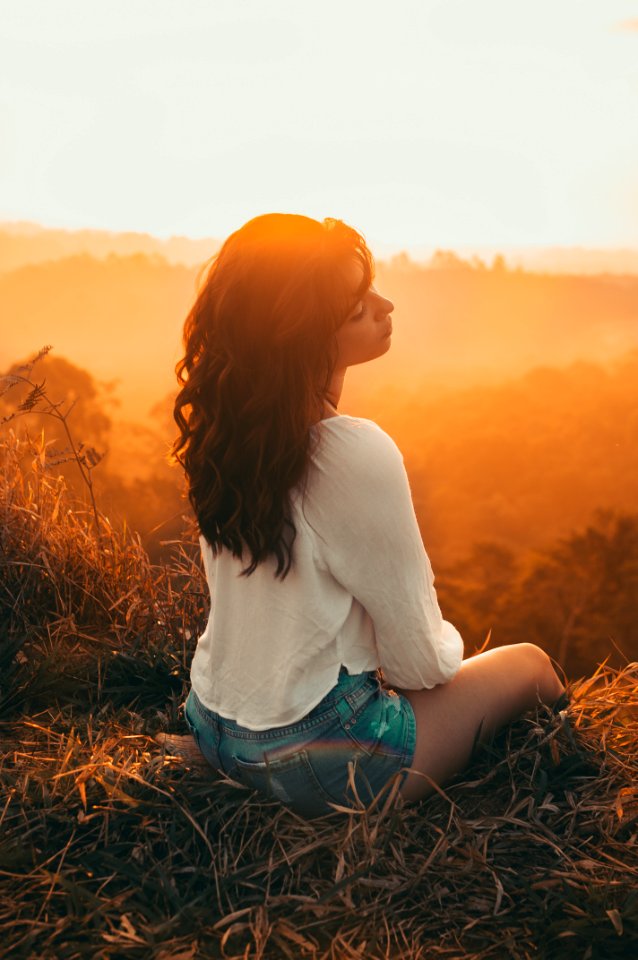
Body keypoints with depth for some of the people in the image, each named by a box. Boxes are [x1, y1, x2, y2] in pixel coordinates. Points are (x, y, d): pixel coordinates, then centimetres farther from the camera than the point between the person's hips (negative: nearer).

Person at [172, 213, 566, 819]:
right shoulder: (357, 454, -28)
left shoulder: (224, 427, -4)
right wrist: (445, 651, 5)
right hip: (306, 760, -7)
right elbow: (419, 660, -17)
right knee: (530, 664, 13)